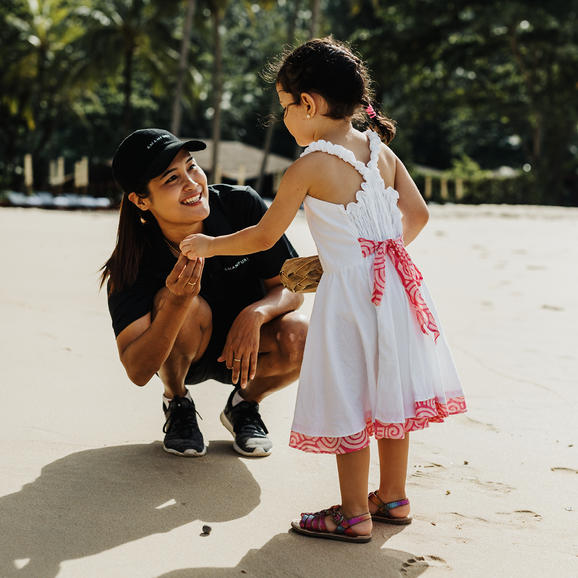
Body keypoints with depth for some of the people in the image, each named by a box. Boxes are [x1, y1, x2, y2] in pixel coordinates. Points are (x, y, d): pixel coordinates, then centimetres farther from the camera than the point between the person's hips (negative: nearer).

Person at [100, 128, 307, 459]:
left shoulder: (243, 206, -23)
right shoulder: (133, 261, -26)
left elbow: (292, 288, -13)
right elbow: (137, 372, -32)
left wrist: (255, 314, -37)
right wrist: (178, 301, -48)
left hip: (246, 347, 1)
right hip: (180, 356, -1)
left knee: (299, 337, -31)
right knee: (177, 301, -34)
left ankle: (245, 404, 4)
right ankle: (178, 404, -2)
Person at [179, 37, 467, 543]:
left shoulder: (309, 166, -13)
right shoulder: (381, 150, 5)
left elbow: (264, 237, -6)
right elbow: (417, 213, 12)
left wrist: (208, 245, 8)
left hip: (349, 293, -7)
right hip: (394, 284, 7)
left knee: (347, 404, 4)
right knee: (388, 394, 17)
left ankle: (355, 515, 13)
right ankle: (393, 497, 30)